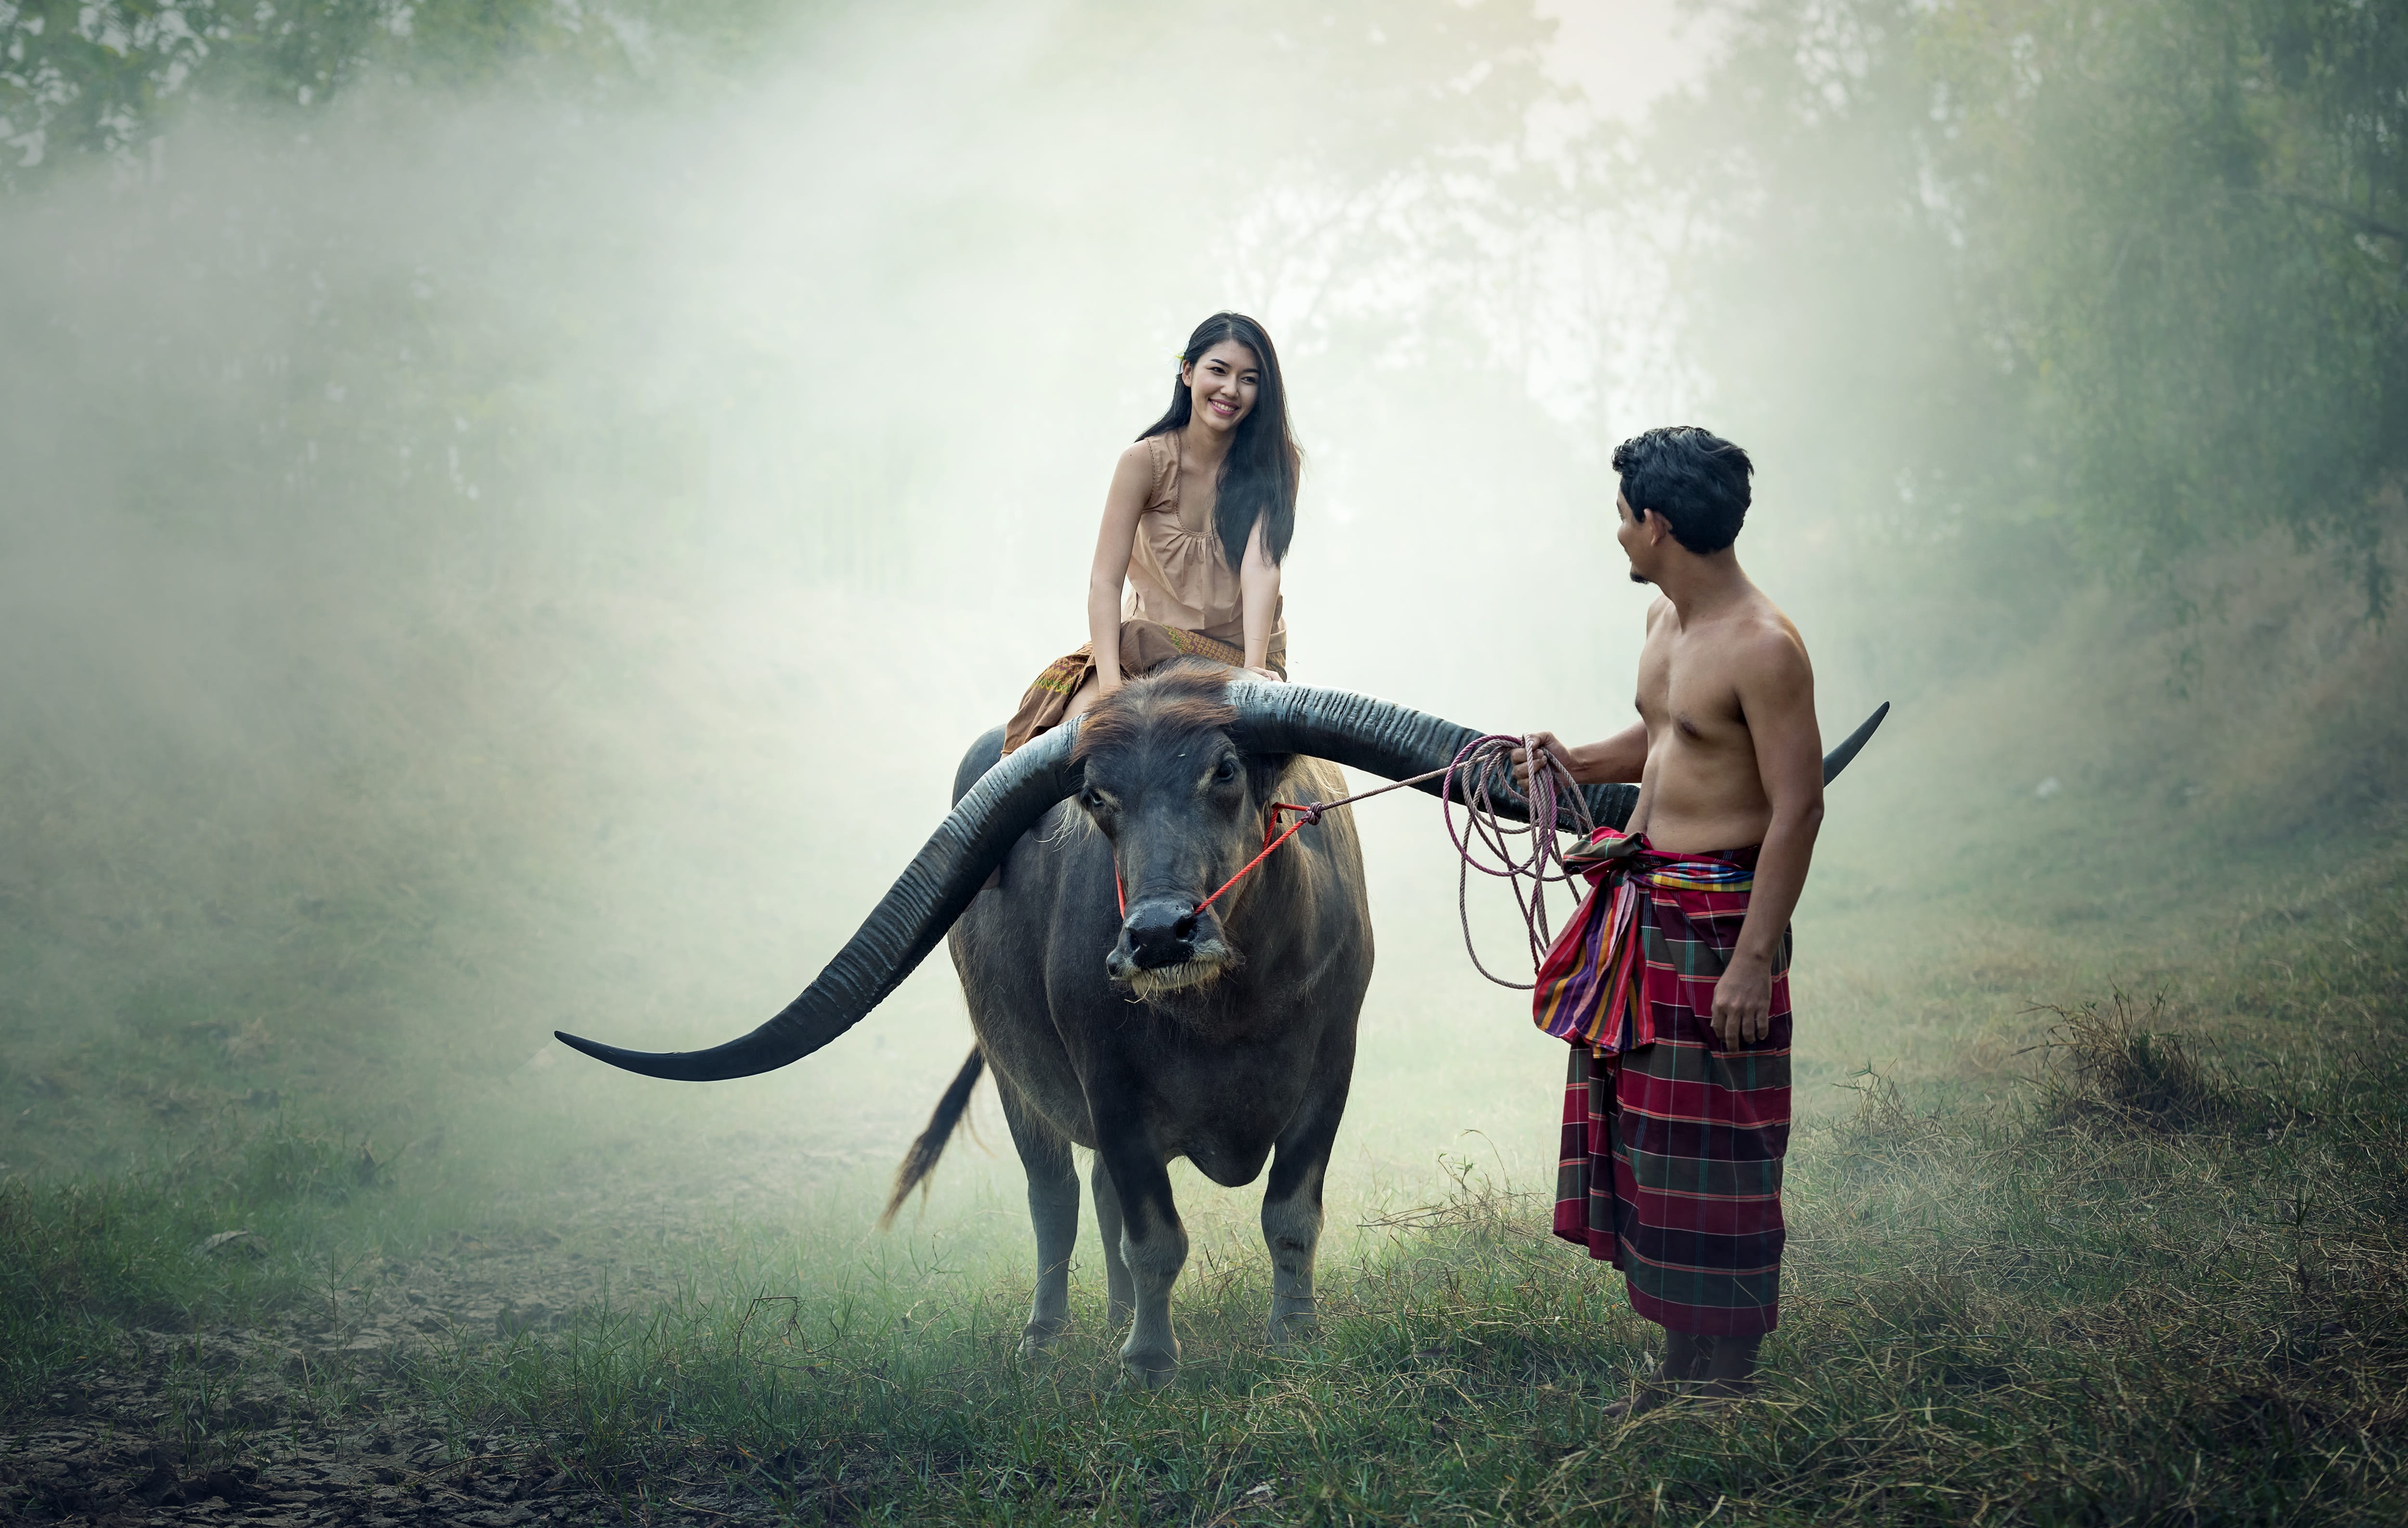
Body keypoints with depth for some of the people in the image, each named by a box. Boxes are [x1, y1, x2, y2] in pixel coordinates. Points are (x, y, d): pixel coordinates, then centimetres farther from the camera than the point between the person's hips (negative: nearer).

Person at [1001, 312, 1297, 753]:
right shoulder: (1146, 461, -11)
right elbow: (1105, 580, -17)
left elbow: (1261, 566, -22)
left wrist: (1254, 669, -37)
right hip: (1151, 641, 0)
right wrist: (1110, 682, -31)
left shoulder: (1277, 463, -8)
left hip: (1241, 651, 0)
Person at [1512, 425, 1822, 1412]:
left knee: (1709, 1146, -1)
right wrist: (1581, 764, 11)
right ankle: (1683, 1362, 25)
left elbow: (1798, 809, -20)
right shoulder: (1666, 618, 10)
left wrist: (1753, 960, -22)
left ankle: (1727, 1378, 11)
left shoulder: (1762, 648, -19)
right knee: (1640, 1124, 14)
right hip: (1646, 903, 9)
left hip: (1718, 914, -9)